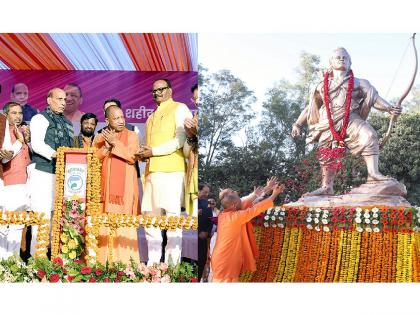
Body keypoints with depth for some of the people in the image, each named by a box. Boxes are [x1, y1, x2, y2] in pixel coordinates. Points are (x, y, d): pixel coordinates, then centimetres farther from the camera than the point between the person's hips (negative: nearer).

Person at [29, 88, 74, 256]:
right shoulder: (40, 118, 1)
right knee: (42, 214, -9)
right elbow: (36, 144, -11)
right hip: (43, 173, -6)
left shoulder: (67, 123, 22)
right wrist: (56, 155, -22)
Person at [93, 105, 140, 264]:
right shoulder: (100, 137, 14)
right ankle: (103, 260, 3)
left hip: (124, 187, -2)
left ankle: (125, 261, -5)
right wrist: (106, 147, -10)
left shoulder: (131, 136, 5)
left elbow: (133, 157, -9)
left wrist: (115, 143, -12)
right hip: (104, 186, 3)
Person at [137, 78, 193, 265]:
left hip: (171, 170, -7)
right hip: (151, 171, 8)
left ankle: (173, 263, -3)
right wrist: (142, 155, 8)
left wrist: (153, 151, -11)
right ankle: (153, 261, 15)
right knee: (149, 215, 6)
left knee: (172, 215, -7)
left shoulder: (180, 109, 3)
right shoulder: (151, 117, 26)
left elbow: (181, 140, -9)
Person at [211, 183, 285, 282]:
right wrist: (274, 194, -7)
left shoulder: (223, 215, 4)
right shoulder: (235, 217, -20)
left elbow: (243, 206, 17)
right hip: (226, 263, -9)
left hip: (220, 260, 9)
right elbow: (255, 209, -15)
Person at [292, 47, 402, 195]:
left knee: (369, 135, -28)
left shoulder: (357, 83, 14)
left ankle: (373, 173, -31)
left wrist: (389, 108, -11)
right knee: (326, 155, 0)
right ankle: (326, 187, 10)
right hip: (329, 124, 2)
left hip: (351, 119, -2)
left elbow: (374, 98, 5)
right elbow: (310, 108, 21)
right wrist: (297, 124, 15)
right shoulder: (322, 86, 18)